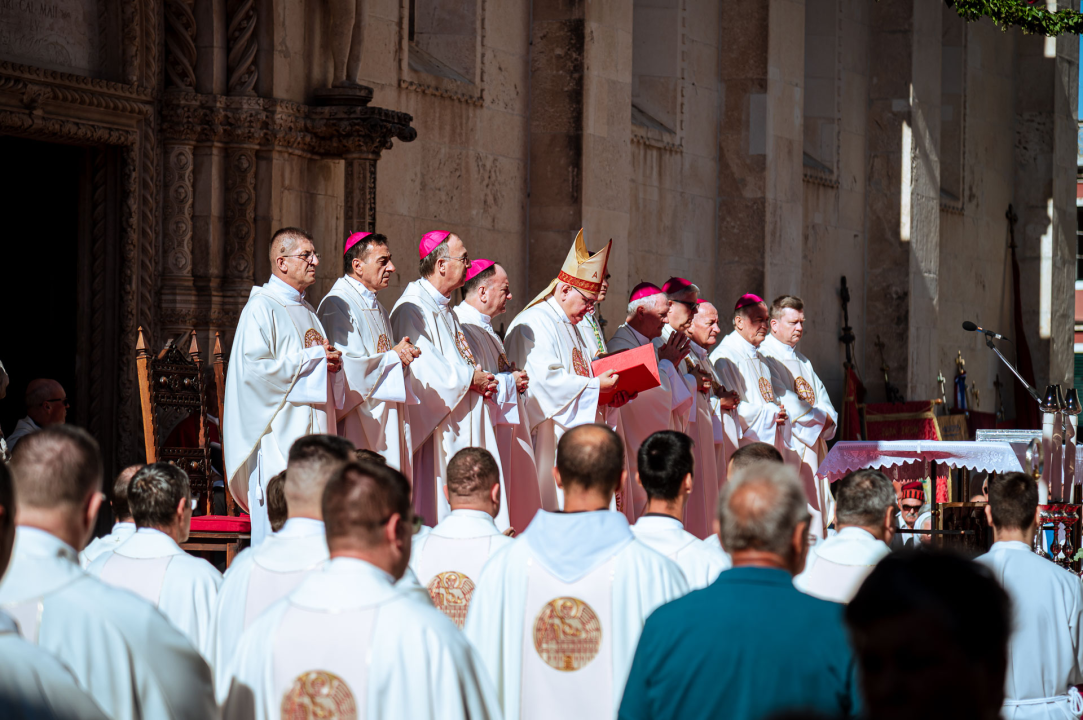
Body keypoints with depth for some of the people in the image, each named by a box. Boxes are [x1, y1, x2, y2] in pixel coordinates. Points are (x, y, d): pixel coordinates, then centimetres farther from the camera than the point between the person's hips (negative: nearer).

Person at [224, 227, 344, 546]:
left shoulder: (306, 310, 19)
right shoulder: (262, 308, -8)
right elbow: (255, 368, -18)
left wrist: (333, 361, 4)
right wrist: (312, 358, -12)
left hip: (310, 433, 8)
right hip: (278, 435, -8)